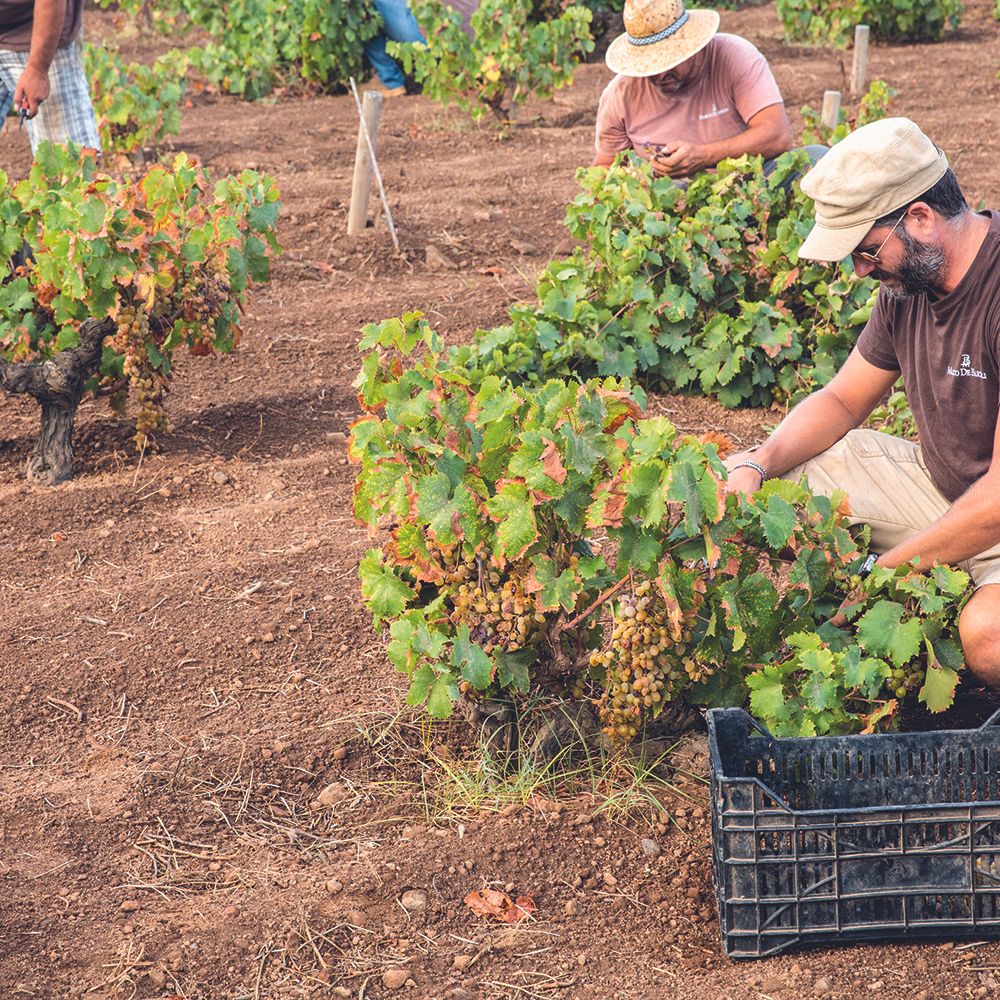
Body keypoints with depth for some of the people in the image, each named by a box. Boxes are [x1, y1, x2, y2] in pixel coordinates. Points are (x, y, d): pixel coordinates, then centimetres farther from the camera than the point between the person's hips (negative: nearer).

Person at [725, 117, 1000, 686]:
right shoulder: (908, 279, -1)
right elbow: (844, 401, 12)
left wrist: (880, 572, -24)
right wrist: (756, 467, -6)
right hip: (935, 483, 8)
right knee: (744, 474, 1)